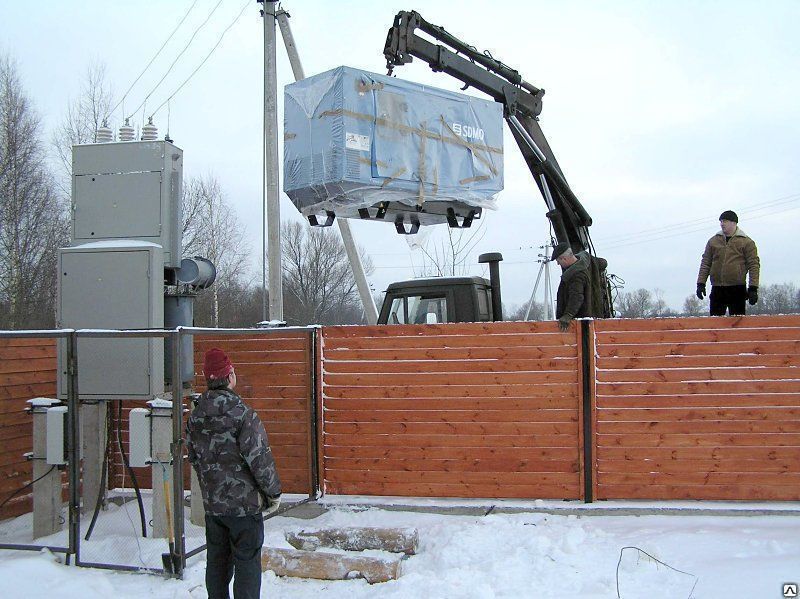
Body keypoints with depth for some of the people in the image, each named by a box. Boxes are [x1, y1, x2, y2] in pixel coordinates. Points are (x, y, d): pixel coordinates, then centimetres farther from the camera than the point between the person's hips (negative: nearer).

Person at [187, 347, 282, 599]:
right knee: (247, 563, 3)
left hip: (211, 502, 6)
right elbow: (259, 457, -18)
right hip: (244, 503, -6)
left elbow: (193, 457, 13)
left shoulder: (195, 416, 3)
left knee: (217, 561, 17)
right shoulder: (242, 413, -19)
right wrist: (273, 492, -6)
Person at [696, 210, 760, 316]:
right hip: (717, 289, 3)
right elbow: (705, 263, 12)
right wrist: (701, 283, 3)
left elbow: (754, 265, -1)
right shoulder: (713, 241, 12)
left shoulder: (746, 242, 2)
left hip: (737, 290, -3)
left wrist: (753, 288, -8)